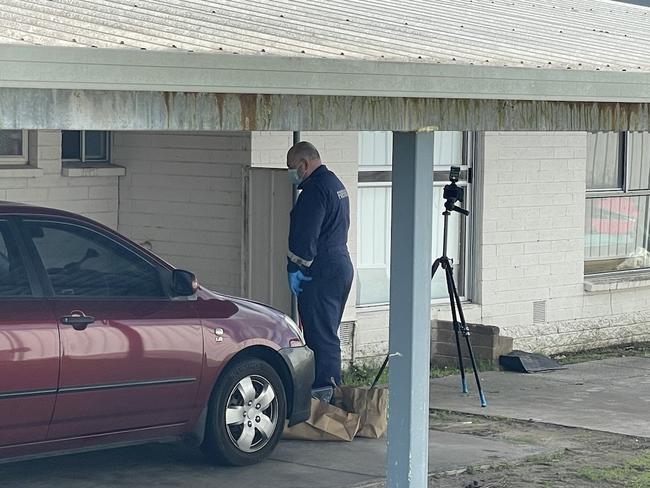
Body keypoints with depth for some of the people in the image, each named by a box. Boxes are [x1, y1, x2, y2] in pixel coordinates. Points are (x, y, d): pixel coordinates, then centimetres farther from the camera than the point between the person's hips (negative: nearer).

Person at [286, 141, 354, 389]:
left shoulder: (315, 189, -15)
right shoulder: (335, 184, 18)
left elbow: (305, 235, -20)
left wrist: (295, 267, -13)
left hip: (321, 273, -11)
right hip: (342, 265, 11)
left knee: (321, 337, -9)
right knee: (327, 334, 15)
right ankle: (331, 390, 20)